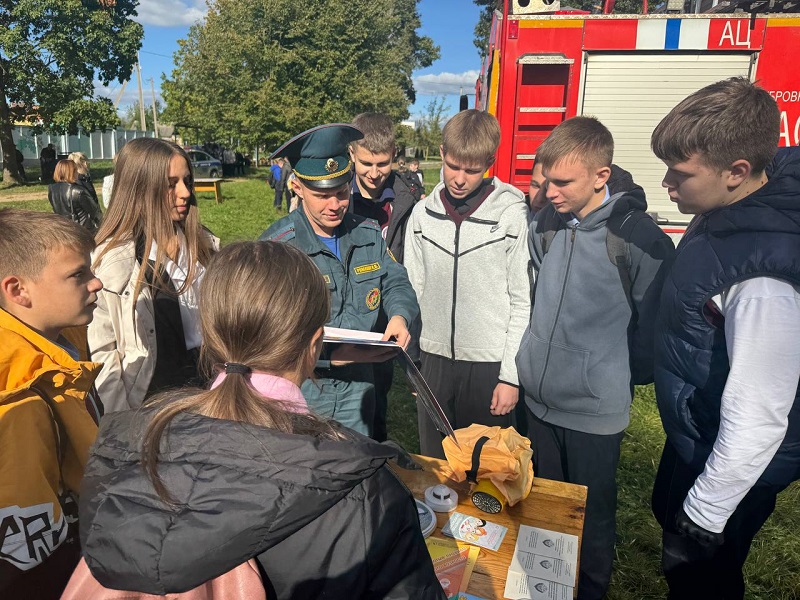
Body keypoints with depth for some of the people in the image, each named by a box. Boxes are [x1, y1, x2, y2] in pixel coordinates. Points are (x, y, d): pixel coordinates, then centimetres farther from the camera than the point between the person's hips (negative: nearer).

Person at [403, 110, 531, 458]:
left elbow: (523, 302, -6)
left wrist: (511, 376, -7)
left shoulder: (511, 214, -7)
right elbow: (415, 290, 8)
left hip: (490, 364, -3)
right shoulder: (423, 214, 3)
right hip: (435, 359, 4)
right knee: (433, 464, 18)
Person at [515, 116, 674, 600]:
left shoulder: (639, 237, -16)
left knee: (592, 515, 15)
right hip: (540, 397, 5)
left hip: (596, 409, -5)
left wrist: (620, 375, 2)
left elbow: (652, 323, -6)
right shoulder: (545, 224, -2)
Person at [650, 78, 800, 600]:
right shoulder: (734, 205, -8)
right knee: (670, 515, 30)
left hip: (731, 463, -8)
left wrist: (705, 515, -17)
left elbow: (757, 419, -31)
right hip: (693, 434, 8)